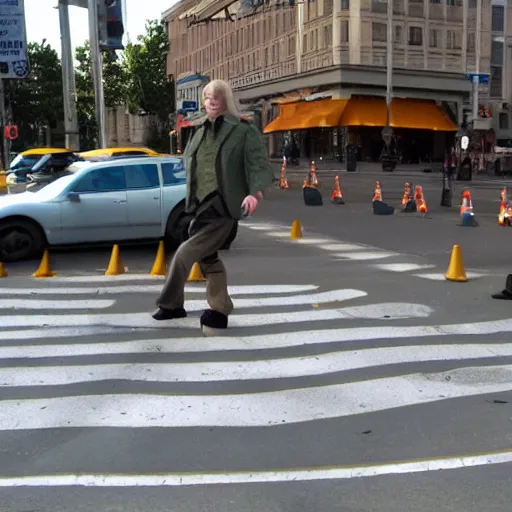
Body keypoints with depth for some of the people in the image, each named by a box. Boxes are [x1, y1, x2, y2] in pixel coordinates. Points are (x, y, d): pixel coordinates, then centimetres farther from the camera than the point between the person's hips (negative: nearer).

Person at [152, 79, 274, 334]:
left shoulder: (245, 131, -5)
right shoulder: (201, 132, 14)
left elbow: (261, 166, -12)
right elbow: (187, 160, 28)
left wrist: (256, 193, -31)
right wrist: (192, 194, 17)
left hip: (222, 208, -7)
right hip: (199, 206, 7)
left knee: (185, 254, -12)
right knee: (207, 257, 13)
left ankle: (170, 304, 6)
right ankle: (220, 310, 26)